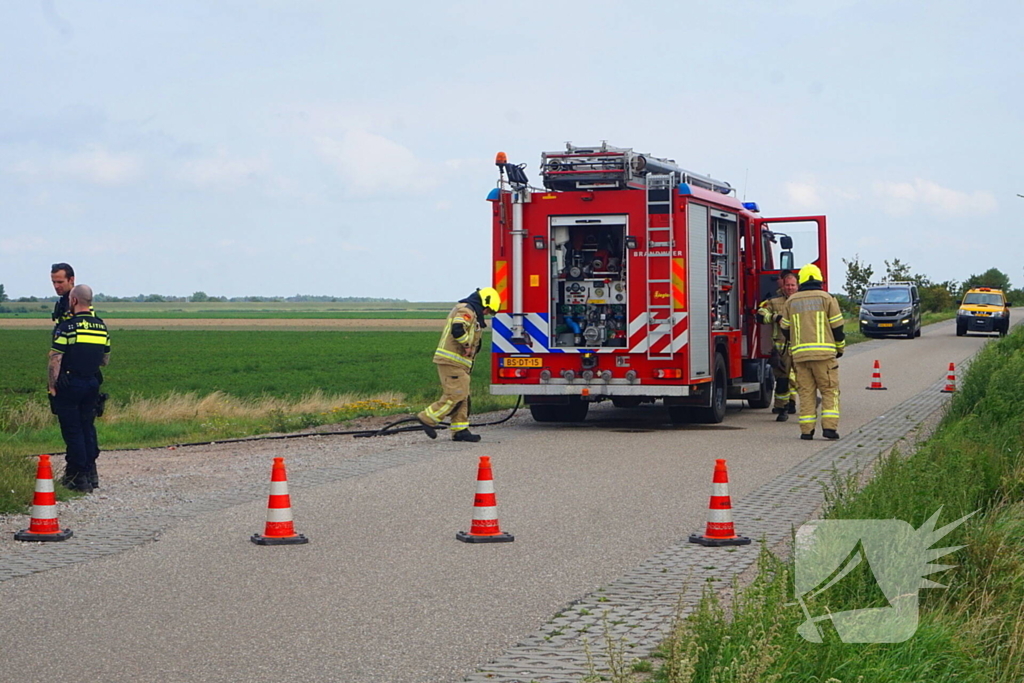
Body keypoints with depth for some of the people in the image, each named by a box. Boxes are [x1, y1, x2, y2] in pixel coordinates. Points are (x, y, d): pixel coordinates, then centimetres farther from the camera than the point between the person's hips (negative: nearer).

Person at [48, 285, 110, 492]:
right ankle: (91, 473, 17)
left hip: (69, 384, -6)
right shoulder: (101, 327, 7)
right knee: (88, 428, 14)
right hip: (92, 384, 6)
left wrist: (51, 387, -5)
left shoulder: (66, 327, -12)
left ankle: (79, 477, 0)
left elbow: (55, 360, -14)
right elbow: (105, 360, 15)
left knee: (72, 430, 0)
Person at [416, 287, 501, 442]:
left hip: (458, 363, 11)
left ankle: (460, 430, 12)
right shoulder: (466, 311, -13)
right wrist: (467, 344, -17)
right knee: (455, 395, -11)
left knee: (462, 397, 10)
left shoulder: (471, 312, 22)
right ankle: (427, 418, -5)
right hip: (451, 361, -11)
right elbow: (458, 330, -29)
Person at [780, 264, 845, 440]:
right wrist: (840, 348, 16)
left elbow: (786, 330, 16)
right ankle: (829, 426, -7)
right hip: (824, 353, -3)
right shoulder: (826, 298, 2)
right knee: (830, 390, 3)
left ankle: (806, 430, 1)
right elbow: (837, 326, 2)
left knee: (805, 391, 6)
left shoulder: (791, 301, 10)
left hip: (799, 353, 3)